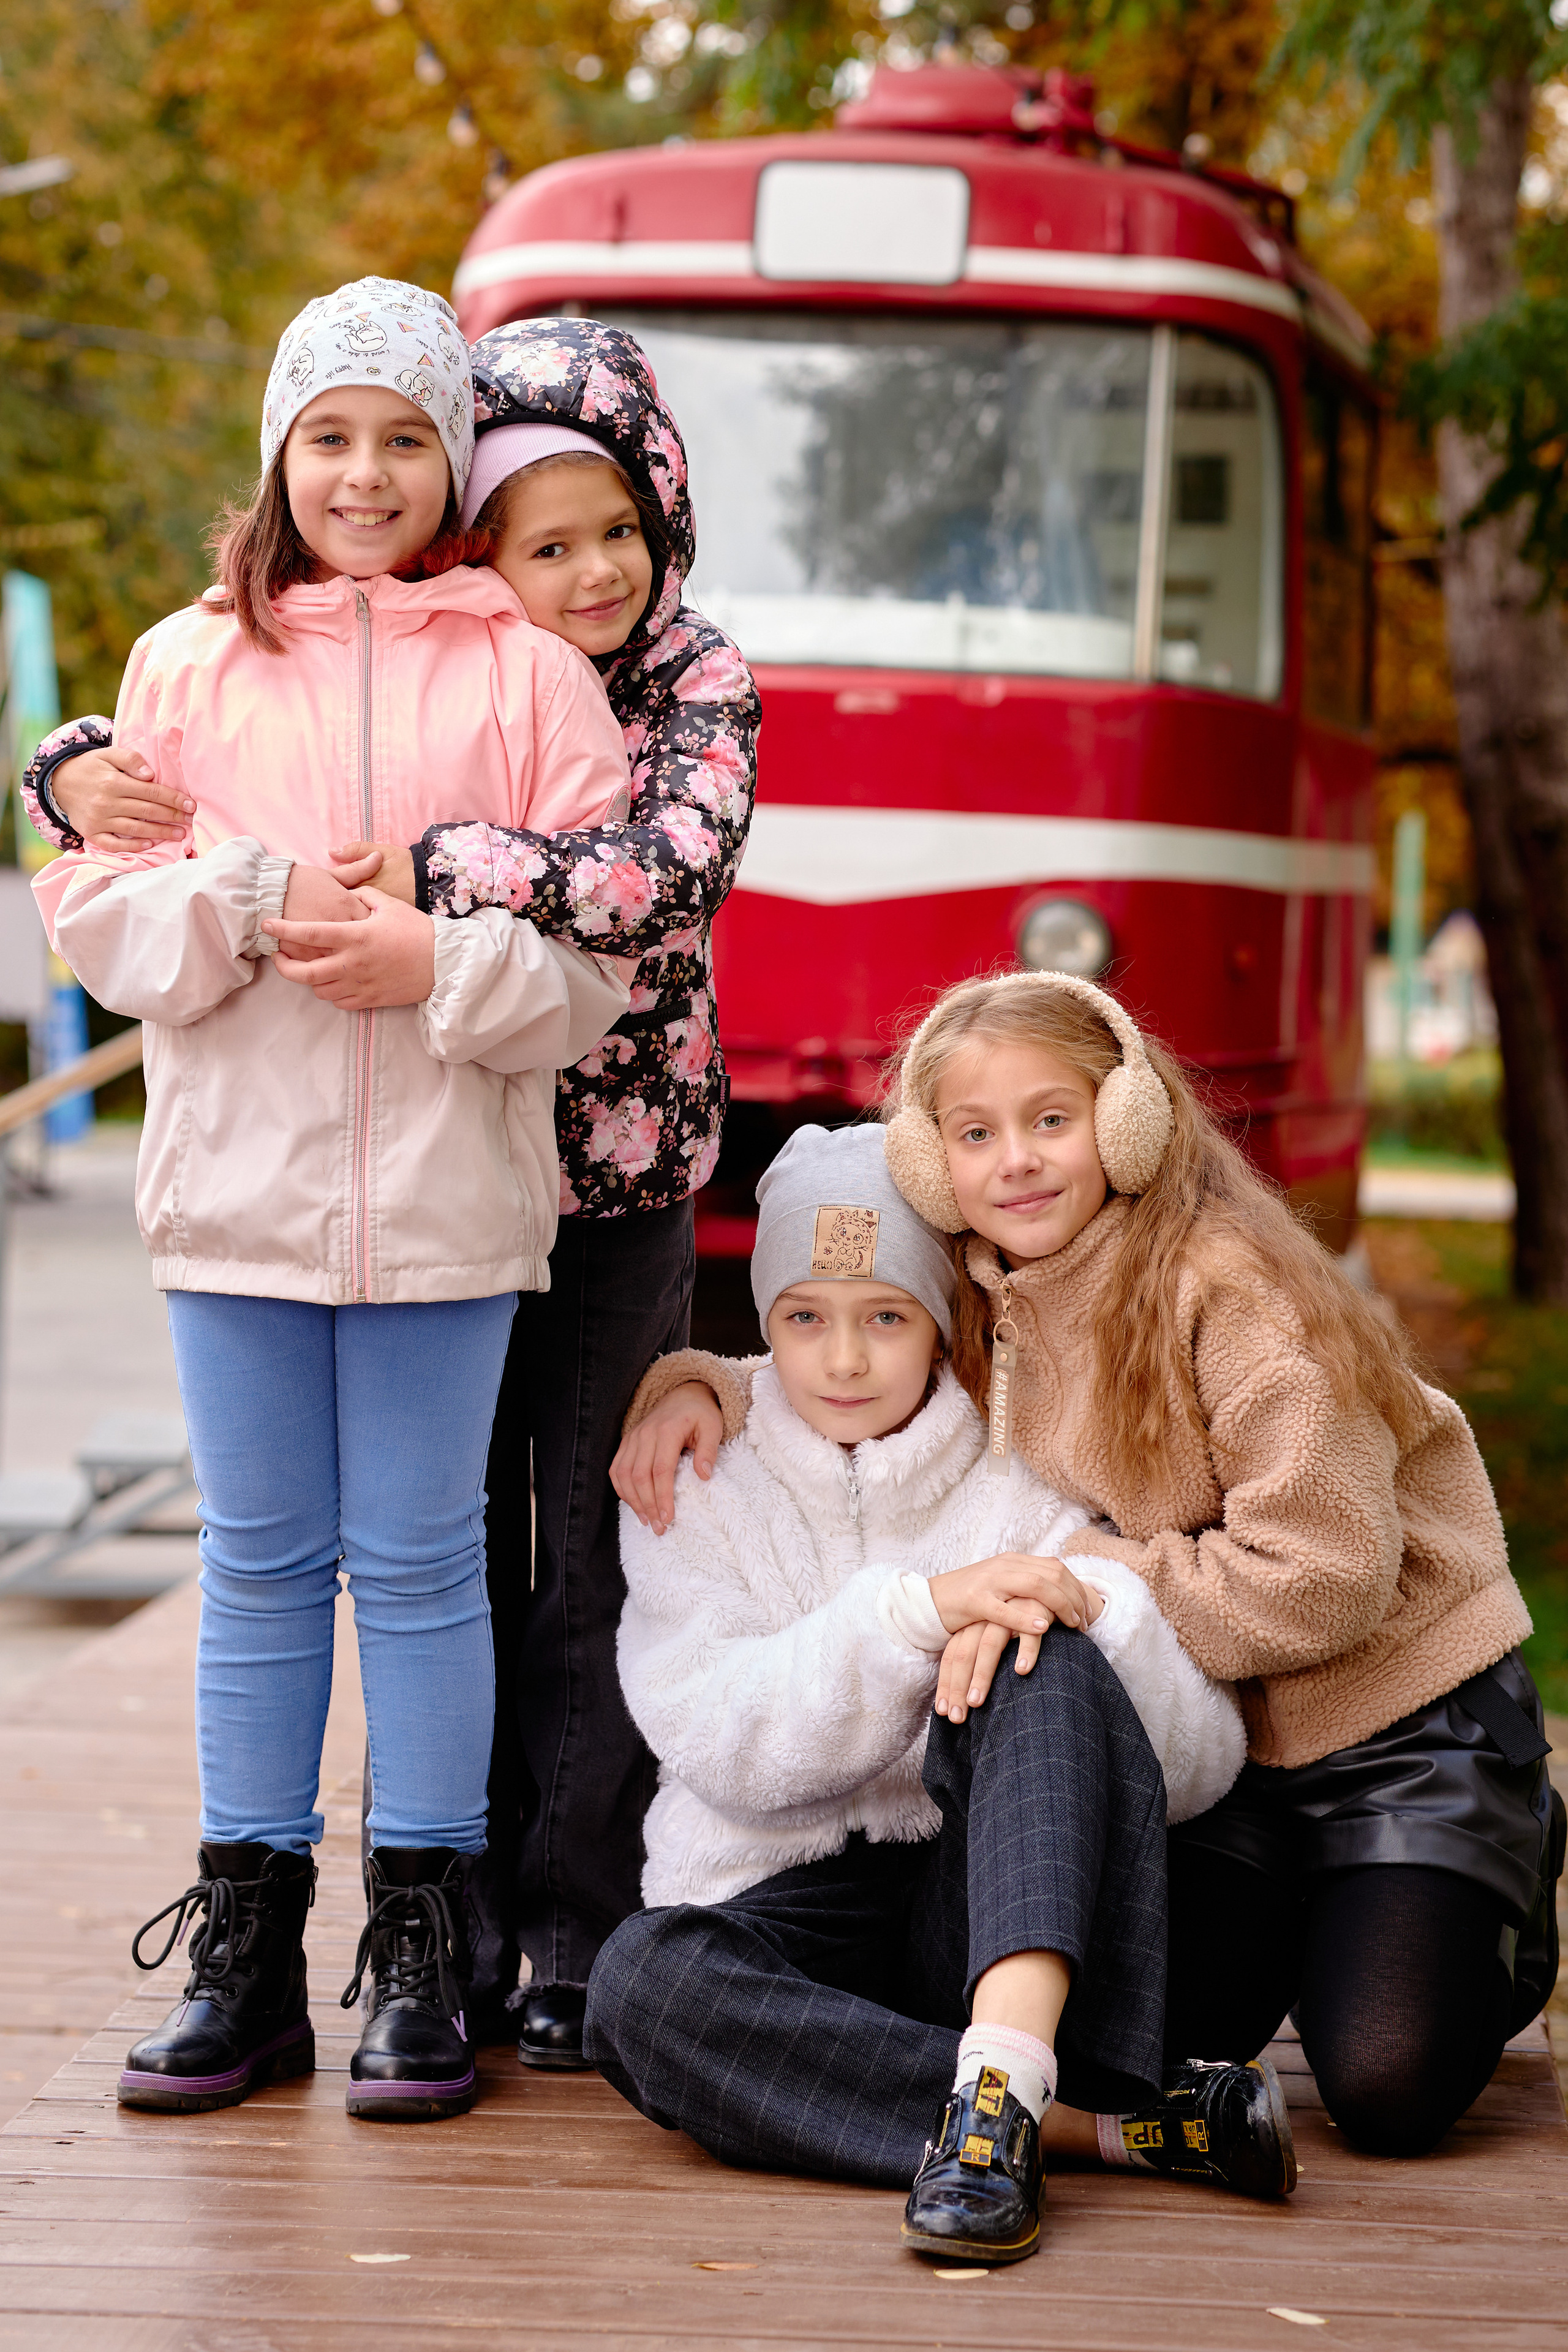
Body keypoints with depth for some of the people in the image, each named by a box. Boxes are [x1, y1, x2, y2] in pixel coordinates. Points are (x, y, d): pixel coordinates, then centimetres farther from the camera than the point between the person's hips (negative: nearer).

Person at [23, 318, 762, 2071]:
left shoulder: (699, 691, -7)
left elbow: (675, 870, -26)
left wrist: (433, 874, -34)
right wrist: (81, 773, -18)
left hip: (620, 1192, -2)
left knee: (592, 1576, 5)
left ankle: (578, 1934, 14)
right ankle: (461, 1926, 18)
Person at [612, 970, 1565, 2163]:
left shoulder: (1230, 1290, -21)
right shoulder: (982, 1307, 0)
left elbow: (1321, 1580, -24)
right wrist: (700, 1384, -6)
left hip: (1404, 1706, -6)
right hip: (1216, 1745, 6)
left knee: (1389, 2094, -16)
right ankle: (1303, 1907, 20)